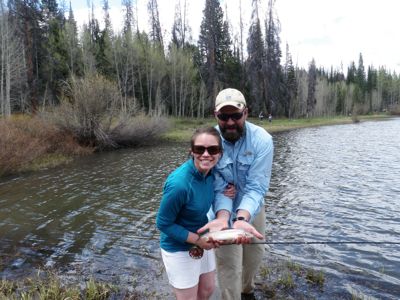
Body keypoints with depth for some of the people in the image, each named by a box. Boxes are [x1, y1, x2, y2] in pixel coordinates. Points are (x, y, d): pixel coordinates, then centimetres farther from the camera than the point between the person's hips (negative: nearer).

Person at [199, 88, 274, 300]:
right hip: (225, 210, -2)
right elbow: (218, 188, -22)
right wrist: (223, 217, -41)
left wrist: (242, 218, -46)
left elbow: (256, 187, -29)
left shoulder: (262, 140, -25)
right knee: (229, 265, 2)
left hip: (252, 209, 2)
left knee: (255, 254, 23)